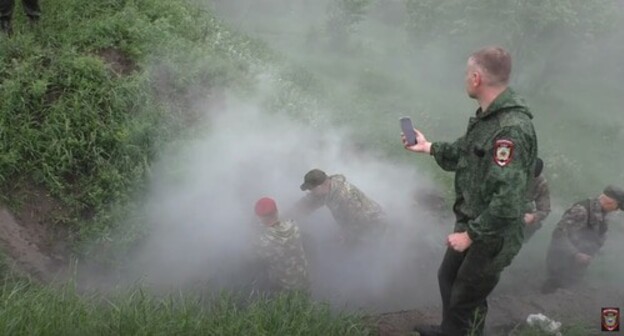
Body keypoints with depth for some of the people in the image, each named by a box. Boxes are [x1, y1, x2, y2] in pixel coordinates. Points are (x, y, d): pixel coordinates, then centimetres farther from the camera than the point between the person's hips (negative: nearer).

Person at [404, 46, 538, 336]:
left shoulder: (512, 129, -31)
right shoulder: (488, 115, 1)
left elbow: (507, 201, -33)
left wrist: (471, 234, -25)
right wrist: (429, 147, 16)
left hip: (492, 236, -10)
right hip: (471, 221, 10)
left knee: (465, 300, 8)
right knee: (448, 278, 27)